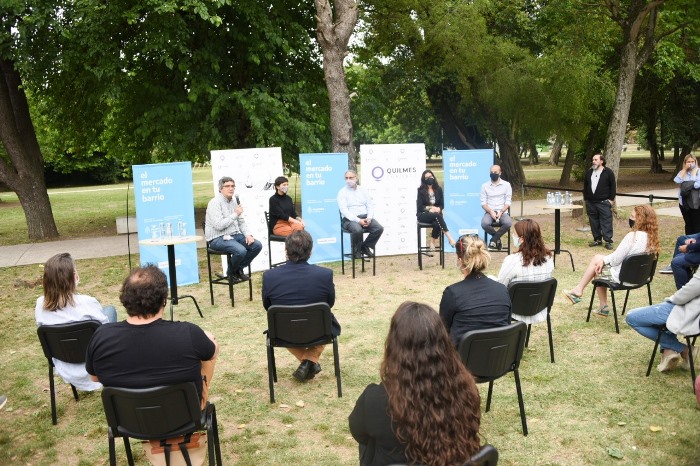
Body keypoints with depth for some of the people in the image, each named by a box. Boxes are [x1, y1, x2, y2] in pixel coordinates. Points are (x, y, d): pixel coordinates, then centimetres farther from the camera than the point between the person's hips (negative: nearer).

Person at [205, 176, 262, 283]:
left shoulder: (234, 200, 12)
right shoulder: (215, 203, -13)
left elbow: (241, 221, 16)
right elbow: (219, 225, -23)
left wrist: (248, 234, -2)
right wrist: (235, 214, -19)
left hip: (235, 234, 8)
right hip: (218, 238, -8)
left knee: (257, 245, -10)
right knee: (241, 250, -32)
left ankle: (239, 269, 8)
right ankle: (231, 272, -2)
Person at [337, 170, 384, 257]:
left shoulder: (363, 190, 15)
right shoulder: (342, 192, 0)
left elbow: (370, 206, 12)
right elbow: (344, 211, -11)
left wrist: (369, 218, -9)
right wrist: (358, 220, -21)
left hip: (365, 217, 5)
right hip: (350, 219, -4)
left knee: (379, 228, -20)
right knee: (357, 229, -36)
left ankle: (365, 247, 0)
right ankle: (356, 250, -9)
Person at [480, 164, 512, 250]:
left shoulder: (506, 185, 5)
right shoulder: (485, 186, 7)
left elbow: (508, 202, 1)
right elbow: (483, 203, 2)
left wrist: (501, 212, -16)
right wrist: (491, 212, -15)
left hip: (502, 212, 0)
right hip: (489, 212, 0)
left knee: (508, 223, -34)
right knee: (484, 224, -33)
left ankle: (494, 239, -10)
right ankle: (497, 239, -5)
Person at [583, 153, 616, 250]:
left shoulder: (608, 172, -2)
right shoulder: (589, 172, 12)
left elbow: (613, 186, -1)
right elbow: (585, 186, 17)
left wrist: (611, 199, -6)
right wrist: (586, 198, 12)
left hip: (604, 202, -5)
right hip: (591, 202, 5)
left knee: (606, 222, -6)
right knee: (594, 222, 9)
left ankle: (608, 241, -3)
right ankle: (597, 239, 20)